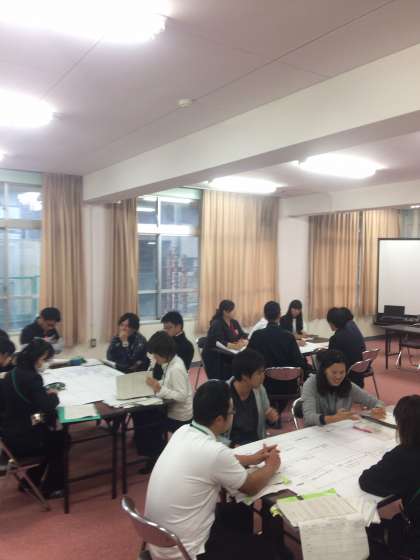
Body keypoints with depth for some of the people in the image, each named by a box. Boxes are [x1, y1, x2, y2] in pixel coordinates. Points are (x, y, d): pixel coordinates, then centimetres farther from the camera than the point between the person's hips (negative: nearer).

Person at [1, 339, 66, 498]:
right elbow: (47, 407, -25)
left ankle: (31, 481, 32)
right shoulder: (30, 377, -24)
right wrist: (53, 396, -5)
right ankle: (50, 488, 26)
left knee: (52, 435, 25)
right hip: (20, 439, -8)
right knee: (61, 440, 15)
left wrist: (45, 393, 1)